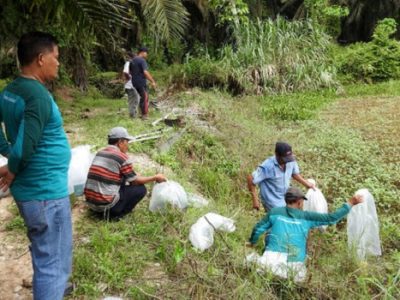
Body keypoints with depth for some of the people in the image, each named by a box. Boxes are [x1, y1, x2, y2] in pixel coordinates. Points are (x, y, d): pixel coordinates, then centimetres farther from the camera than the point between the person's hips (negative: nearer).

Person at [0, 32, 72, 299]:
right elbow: (24, 148, -27)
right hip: (45, 191, -10)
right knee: (51, 260, 5)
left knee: (48, 253, 30)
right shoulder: (39, 96, -23)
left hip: (30, 188, 10)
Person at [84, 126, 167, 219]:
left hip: (90, 202, 8)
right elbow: (134, 181, 0)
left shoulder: (100, 153, 12)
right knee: (141, 189, 4)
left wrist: (135, 174, 25)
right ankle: (115, 213, 1)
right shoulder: (121, 157, -11)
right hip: (105, 203, -8)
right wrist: (155, 178, 11)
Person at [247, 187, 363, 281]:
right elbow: (331, 218, 7)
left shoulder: (275, 212, 6)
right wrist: (350, 204, 17)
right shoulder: (306, 216, 3)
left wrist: (252, 242, 32)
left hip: (273, 257, -1)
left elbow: (258, 228, 12)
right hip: (295, 263, 1)